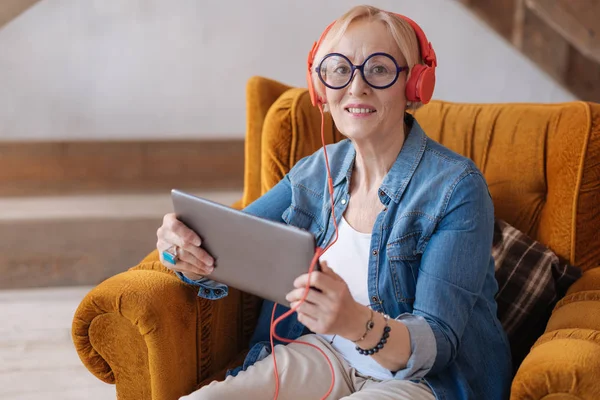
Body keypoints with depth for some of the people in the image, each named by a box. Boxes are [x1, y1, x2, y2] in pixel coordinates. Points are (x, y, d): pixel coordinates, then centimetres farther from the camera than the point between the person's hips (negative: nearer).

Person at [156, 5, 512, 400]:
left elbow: (437, 343, -21)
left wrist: (357, 323, -43)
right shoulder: (316, 172, 2)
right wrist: (188, 254, -23)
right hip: (323, 354, 4)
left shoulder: (457, 186, -16)